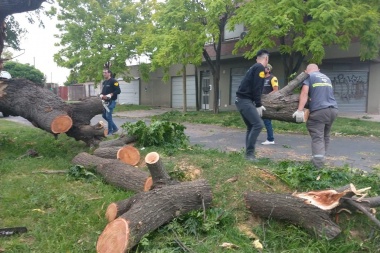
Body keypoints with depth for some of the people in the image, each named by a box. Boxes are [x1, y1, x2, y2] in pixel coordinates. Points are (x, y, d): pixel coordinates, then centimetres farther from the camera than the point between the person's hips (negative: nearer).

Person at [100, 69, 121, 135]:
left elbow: (118, 91, -17)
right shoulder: (104, 82, 16)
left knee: (108, 116, -8)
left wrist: (110, 95, -23)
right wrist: (101, 95, 0)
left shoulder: (113, 81, -10)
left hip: (111, 102, -9)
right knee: (104, 116, 12)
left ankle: (110, 131, 5)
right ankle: (115, 128, 24)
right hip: (105, 102, 9)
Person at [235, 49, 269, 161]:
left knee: (251, 126, 13)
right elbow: (256, 88, -16)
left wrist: (258, 105, 25)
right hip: (245, 101, -10)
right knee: (258, 124, -15)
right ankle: (250, 154, -13)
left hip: (242, 100, 10)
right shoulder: (260, 68, -7)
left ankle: (248, 154, 14)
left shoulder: (254, 67, 21)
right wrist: (258, 105, -11)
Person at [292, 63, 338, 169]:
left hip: (319, 111, -6)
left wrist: (300, 110, -14)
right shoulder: (327, 78, 28)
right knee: (325, 136, 17)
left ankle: (318, 166, -18)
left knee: (317, 138, -9)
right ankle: (321, 160, 22)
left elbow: (304, 93, -7)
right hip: (333, 110, 6)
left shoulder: (309, 76, 8)